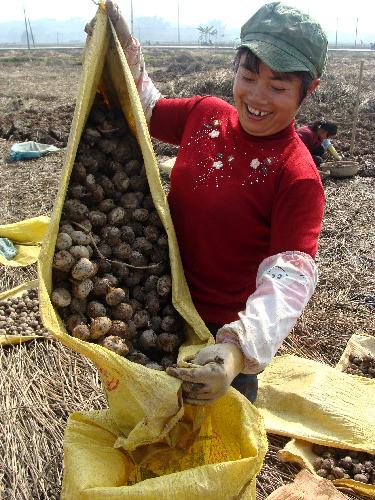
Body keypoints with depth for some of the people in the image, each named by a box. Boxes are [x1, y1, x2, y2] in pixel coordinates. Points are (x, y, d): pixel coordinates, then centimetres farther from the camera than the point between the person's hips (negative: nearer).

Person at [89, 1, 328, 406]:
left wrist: (238, 349, -46)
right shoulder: (204, 114, -7)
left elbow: (289, 277, -31)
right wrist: (123, 51, -5)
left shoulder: (297, 176, -24)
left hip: (225, 332, -5)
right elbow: (145, 107, 11)